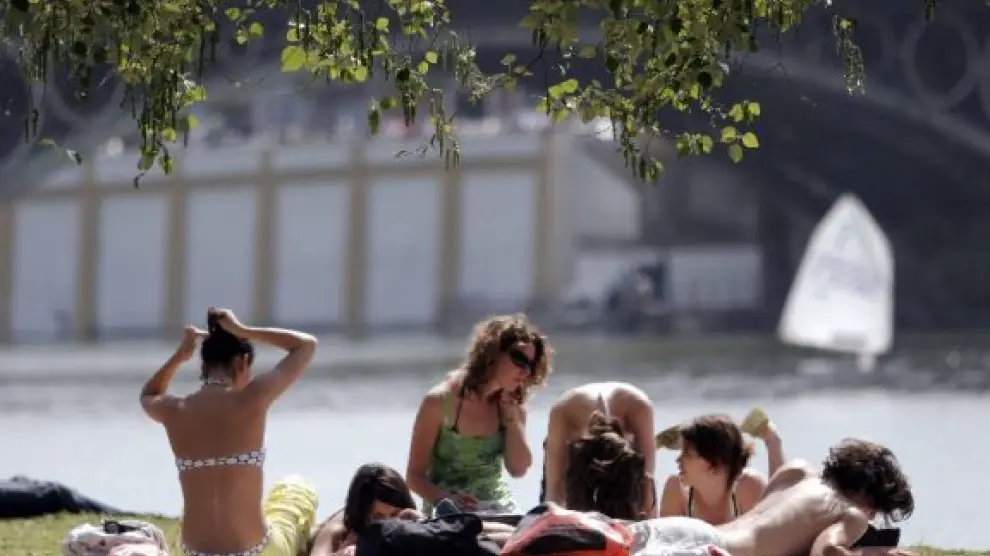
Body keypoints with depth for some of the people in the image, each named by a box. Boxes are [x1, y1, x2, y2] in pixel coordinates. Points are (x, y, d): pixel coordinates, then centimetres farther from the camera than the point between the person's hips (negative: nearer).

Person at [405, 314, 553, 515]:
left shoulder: (513, 404, 7)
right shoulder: (440, 401, -9)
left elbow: (518, 470, -3)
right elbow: (415, 476, -8)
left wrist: (511, 413, -7)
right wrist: (445, 500, -27)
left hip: (499, 510, 4)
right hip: (449, 515, -4)